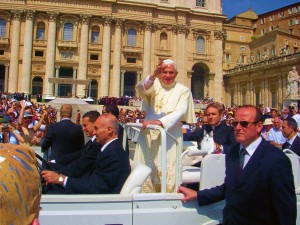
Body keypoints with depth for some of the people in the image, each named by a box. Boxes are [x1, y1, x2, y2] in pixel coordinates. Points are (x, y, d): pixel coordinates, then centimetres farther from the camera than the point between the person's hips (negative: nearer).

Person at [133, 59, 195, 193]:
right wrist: (153, 76, -33)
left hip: (170, 137, -1)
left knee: (167, 174, -4)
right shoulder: (154, 85, 8)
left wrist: (159, 122, -23)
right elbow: (141, 88, -14)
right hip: (148, 135, 2)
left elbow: (179, 112, -8)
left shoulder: (183, 91, 5)